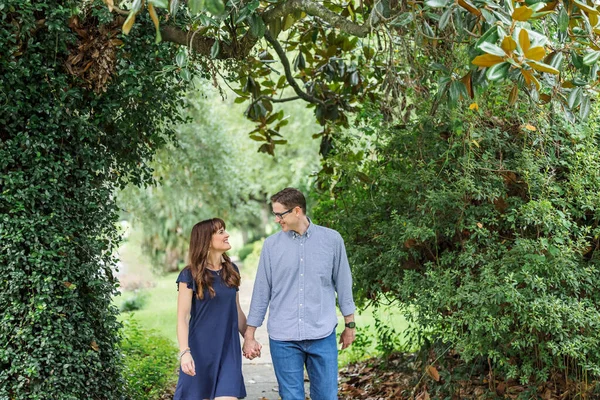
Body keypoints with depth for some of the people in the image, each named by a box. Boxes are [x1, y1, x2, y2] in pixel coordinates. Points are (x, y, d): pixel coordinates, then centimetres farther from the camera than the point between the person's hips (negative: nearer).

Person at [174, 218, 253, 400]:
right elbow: (182, 317, -10)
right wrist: (184, 352, -20)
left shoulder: (231, 270, 7)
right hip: (200, 349, -3)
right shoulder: (190, 275, -8)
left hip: (228, 349, 4)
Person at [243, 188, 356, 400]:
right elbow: (261, 291, 6)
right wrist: (250, 335, 6)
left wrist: (349, 324, 10)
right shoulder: (271, 244, 2)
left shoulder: (332, 239, 0)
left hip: (322, 335, 0)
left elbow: (343, 284, 8)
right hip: (283, 337, 1)